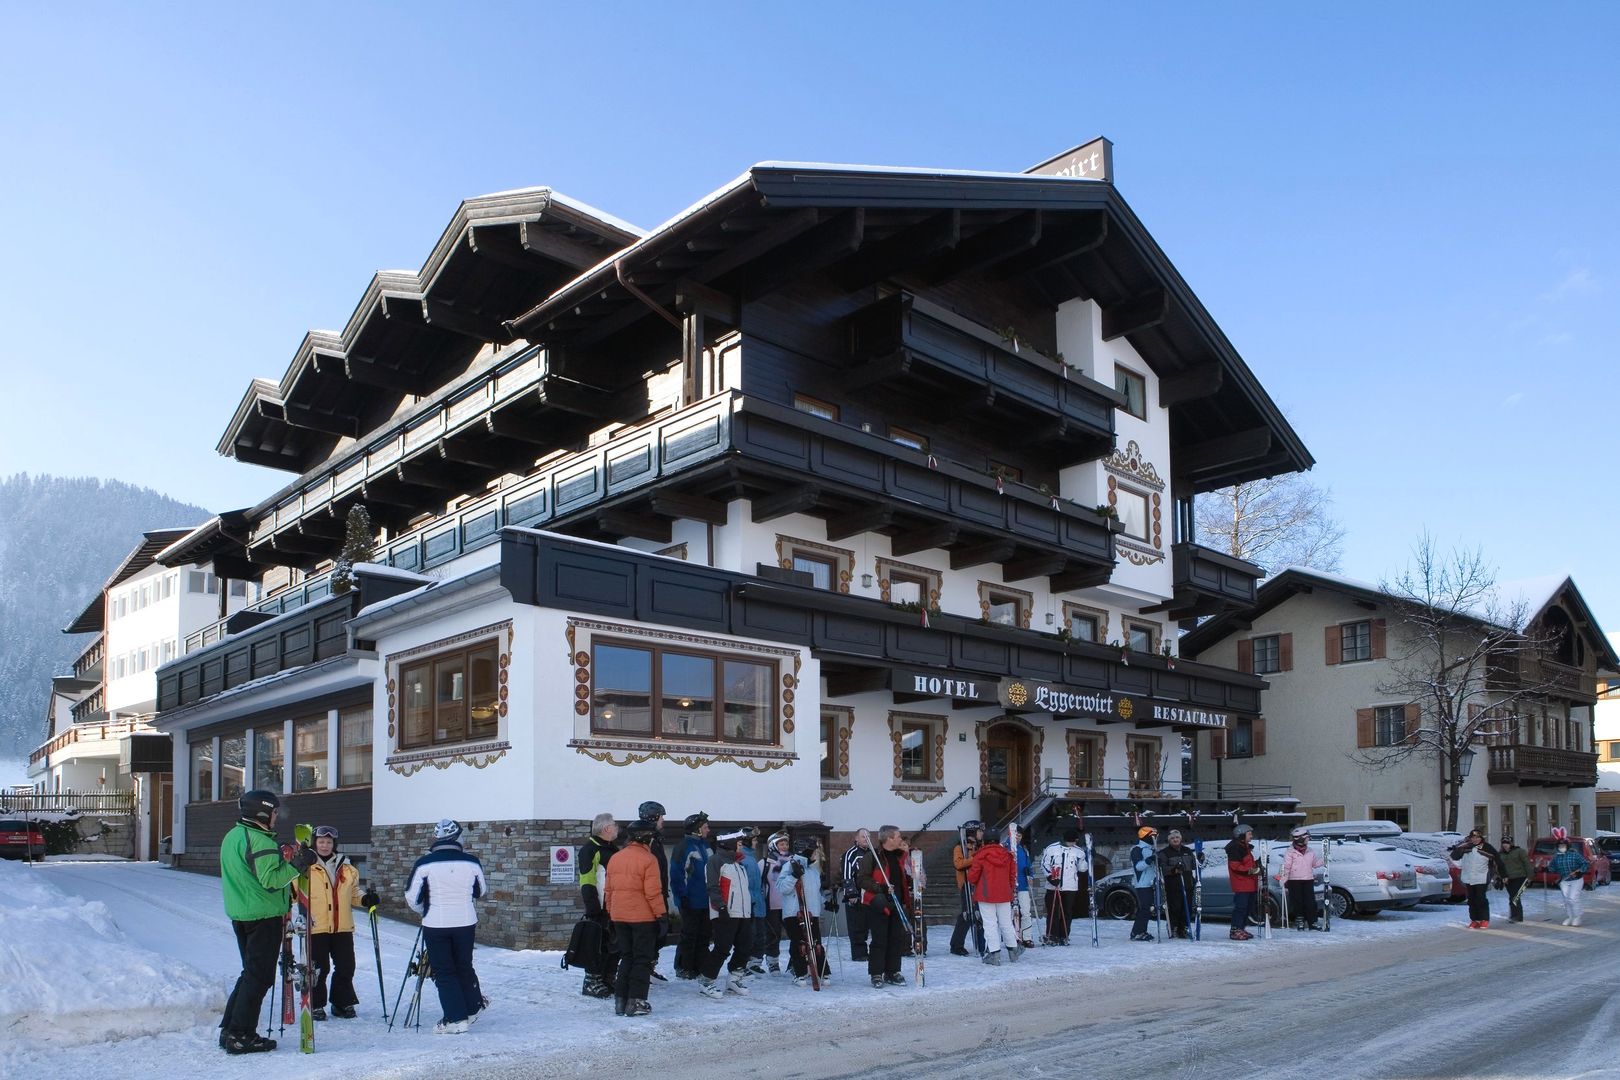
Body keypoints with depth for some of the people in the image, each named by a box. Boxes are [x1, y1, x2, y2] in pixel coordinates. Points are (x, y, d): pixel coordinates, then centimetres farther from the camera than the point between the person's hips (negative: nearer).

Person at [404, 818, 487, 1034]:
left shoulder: (424, 864, -12)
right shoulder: (472, 862, -5)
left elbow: (412, 897, -4)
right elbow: (480, 891, 11)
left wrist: (424, 911, 18)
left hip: (435, 925, -2)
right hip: (465, 923, 2)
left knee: (444, 972, 8)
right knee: (464, 966, 20)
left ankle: (456, 1019, 5)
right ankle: (473, 1007, 29)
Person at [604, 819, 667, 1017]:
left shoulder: (615, 858, 7)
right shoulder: (648, 859, -13)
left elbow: (609, 889, 11)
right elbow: (653, 892, -15)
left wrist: (611, 911, 20)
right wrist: (662, 913, -7)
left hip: (619, 917, 6)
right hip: (643, 917, -6)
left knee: (627, 957, 16)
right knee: (643, 959, 5)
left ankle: (621, 1000, 15)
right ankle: (635, 1002, 3)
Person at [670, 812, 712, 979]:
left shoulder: (706, 845, 11)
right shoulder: (684, 846, -14)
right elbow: (676, 873, -18)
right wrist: (682, 896, -19)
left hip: (706, 901, 8)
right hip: (691, 901, -8)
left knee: (704, 936, 12)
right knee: (689, 936, 0)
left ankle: (701, 967, 21)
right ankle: (683, 969, 10)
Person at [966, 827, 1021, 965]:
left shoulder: (981, 855, -11)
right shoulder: (1008, 855, 4)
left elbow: (972, 875, -7)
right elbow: (1013, 875, 12)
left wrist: (972, 884, 16)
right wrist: (1011, 890, 25)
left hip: (986, 895, -5)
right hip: (1004, 895, 5)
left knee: (990, 924, -1)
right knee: (1006, 923, 17)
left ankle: (994, 954, -5)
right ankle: (1013, 949, 26)